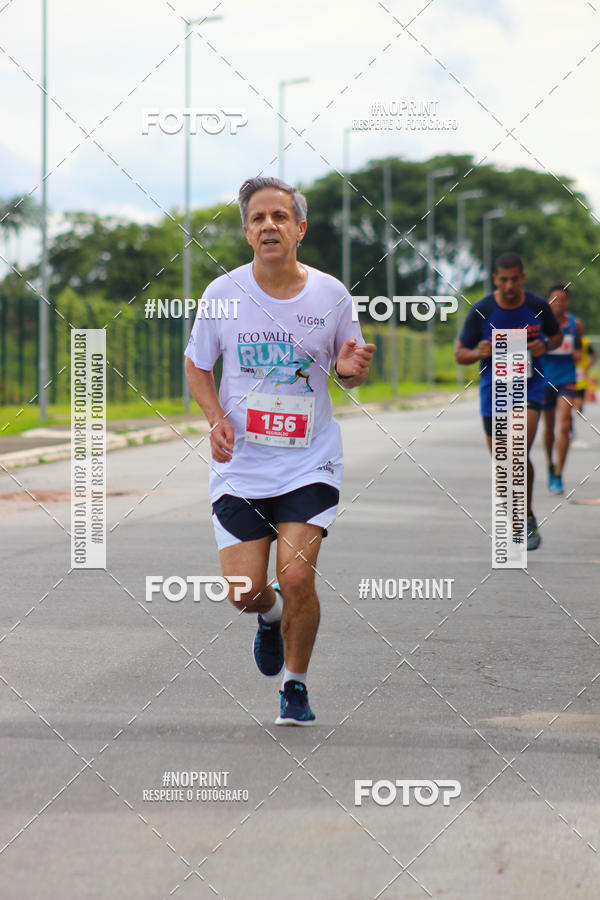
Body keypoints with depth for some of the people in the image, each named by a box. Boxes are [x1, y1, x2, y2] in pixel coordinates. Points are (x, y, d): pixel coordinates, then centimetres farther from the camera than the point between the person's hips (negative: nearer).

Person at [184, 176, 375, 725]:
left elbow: (350, 375, 10)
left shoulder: (331, 295, -3)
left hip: (310, 463, -1)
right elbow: (197, 366, 11)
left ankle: (296, 685, 12)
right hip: (240, 466, 1)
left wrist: (352, 368, -14)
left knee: (296, 578, -14)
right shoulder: (222, 293, -3)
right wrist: (216, 418, -7)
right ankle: (271, 617, 35)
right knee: (243, 591, -4)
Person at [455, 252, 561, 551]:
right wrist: (479, 353, -24)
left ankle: (527, 519, -6)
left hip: (529, 384, -1)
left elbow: (556, 335, 14)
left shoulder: (538, 306, -6)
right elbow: (460, 354, -2)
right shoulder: (481, 311, -10)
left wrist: (545, 346, -9)